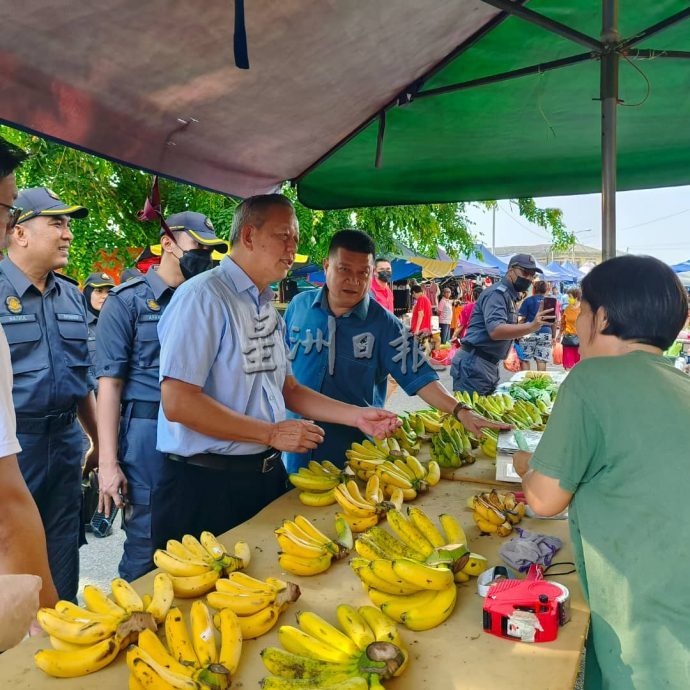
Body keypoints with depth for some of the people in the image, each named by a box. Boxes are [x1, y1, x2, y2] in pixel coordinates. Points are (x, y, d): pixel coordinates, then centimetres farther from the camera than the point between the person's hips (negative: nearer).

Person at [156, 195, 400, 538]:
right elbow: (177, 402, -23)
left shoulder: (267, 308, 11)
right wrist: (273, 434, -19)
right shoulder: (203, 297, -17)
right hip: (211, 483, -8)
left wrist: (357, 416, 5)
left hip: (267, 472, 8)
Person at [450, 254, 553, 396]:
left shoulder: (509, 295, 18)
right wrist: (532, 327, -39)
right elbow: (495, 330, -29)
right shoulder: (498, 292, -14)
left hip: (489, 367, 10)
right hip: (473, 365, -10)